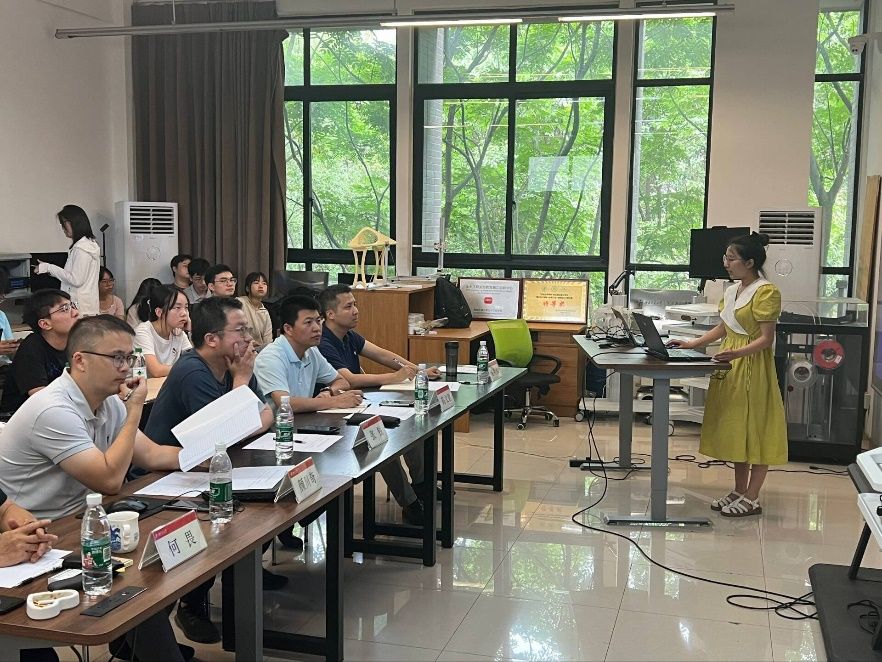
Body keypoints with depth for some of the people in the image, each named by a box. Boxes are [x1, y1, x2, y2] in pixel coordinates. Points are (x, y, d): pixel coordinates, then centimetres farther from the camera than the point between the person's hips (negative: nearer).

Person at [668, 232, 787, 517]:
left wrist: (737, 353, -31)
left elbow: (767, 338, -17)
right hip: (730, 365, 9)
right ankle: (739, 491, 23)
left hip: (752, 366, -9)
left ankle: (752, 499, 7)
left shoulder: (766, 292, -14)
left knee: (755, 431, 0)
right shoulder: (732, 290, 12)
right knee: (735, 430, 13)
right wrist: (693, 344, 9)